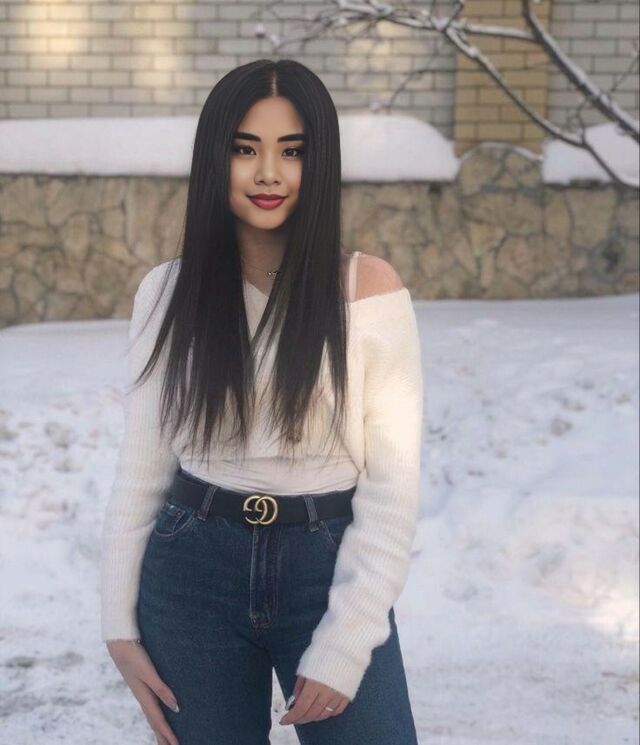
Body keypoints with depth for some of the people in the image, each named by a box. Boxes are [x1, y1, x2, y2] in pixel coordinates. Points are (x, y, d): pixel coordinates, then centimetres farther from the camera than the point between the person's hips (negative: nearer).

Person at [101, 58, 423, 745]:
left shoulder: (368, 289, -8)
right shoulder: (167, 292, 0)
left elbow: (393, 483, -8)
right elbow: (141, 467, 5)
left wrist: (346, 643, -12)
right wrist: (119, 624, 2)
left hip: (329, 568, -2)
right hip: (193, 572, 2)